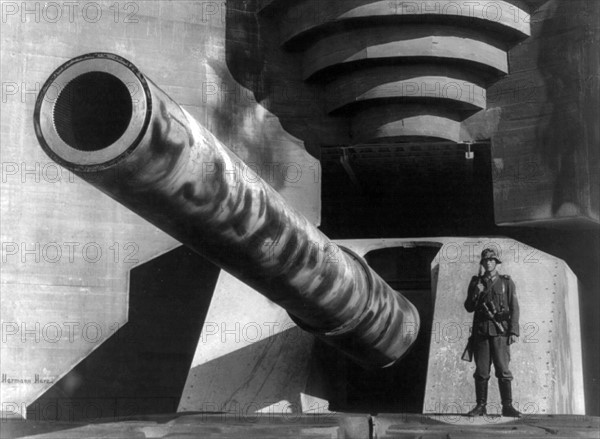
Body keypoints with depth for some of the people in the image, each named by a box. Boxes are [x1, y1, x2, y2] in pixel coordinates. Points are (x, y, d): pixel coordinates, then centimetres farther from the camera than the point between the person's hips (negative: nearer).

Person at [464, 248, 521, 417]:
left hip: (500, 332, -2)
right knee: (481, 371, 2)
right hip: (481, 331, 2)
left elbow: (514, 308, 3)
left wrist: (514, 331, -6)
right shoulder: (476, 282, 12)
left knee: (503, 370, -7)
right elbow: (469, 307, 6)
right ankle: (481, 406, 6)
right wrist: (477, 290, -9)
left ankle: (507, 406, -3)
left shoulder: (506, 282, 7)